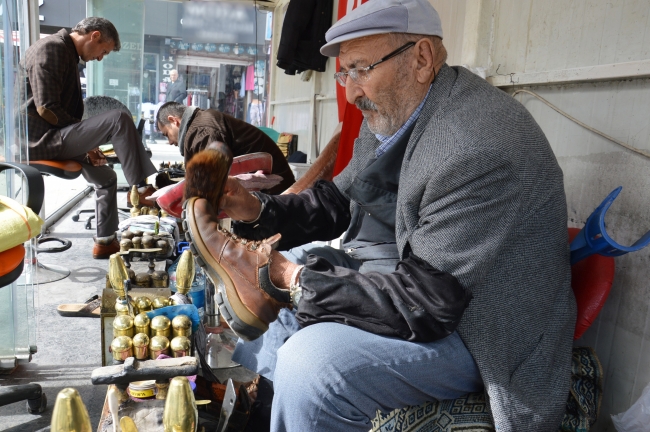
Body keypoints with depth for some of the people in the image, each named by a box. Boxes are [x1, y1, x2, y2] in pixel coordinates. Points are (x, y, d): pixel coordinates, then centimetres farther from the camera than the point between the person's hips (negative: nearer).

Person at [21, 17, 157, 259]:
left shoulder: (67, 54, 20)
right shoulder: (51, 48, -12)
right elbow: (46, 108, -21)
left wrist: (86, 142, 7)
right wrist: (86, 138, -11)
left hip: (53, 137, 11)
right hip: (41, 138, -11)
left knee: (106, 177, 16)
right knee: (118, 120, -26)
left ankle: (105, 242, 23)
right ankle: (144, 188, -21)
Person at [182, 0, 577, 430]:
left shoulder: (481, 151, -29)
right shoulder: (393, 115, 2)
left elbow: (423, 302, -30)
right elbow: (337, 201, 9)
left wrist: (292, 280, -25)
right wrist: (256, 209, -7)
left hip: (463, 326, -9)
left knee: (311, 362, -29)